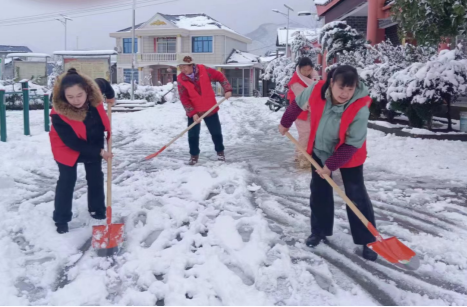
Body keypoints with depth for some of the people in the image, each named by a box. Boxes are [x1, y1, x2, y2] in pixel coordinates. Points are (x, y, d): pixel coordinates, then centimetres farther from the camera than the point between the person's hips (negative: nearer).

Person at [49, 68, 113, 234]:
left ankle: (98, 211, 31)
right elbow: (73, 143, -30)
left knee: (96, 178, 13)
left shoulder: (94, 99, -26)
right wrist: (99, 152, -29)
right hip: (68, 149, -4)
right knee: (67, 181, -1)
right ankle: (61, 220, 12)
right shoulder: (59, 115, -37)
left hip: (94, 145, 5)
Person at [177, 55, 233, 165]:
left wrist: (227, 89, -14)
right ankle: (194, 155, 18)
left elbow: (220, 76, -4)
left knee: (216, 132, 9)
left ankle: (220, 152, 30)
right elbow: (184, 99, -13)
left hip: (210, 108, 0)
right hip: (194, 111, 0)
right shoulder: (181, 79, -13)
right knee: (193, 135, 0)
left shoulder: (203, 70, -15)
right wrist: (193, 113, -20)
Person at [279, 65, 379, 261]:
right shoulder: (316, 91, -24)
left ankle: (367, 241, 9)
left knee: (357, 197, -2)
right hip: (319, 150, 4)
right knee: (319, 192, 12)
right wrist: (285, 123, 12)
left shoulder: (360, 109, -33)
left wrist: (331, 165, -23)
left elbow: (353, 144, -26)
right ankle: (320, 231, 28)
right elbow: (297, 104, -2)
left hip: (349, 156, -3)